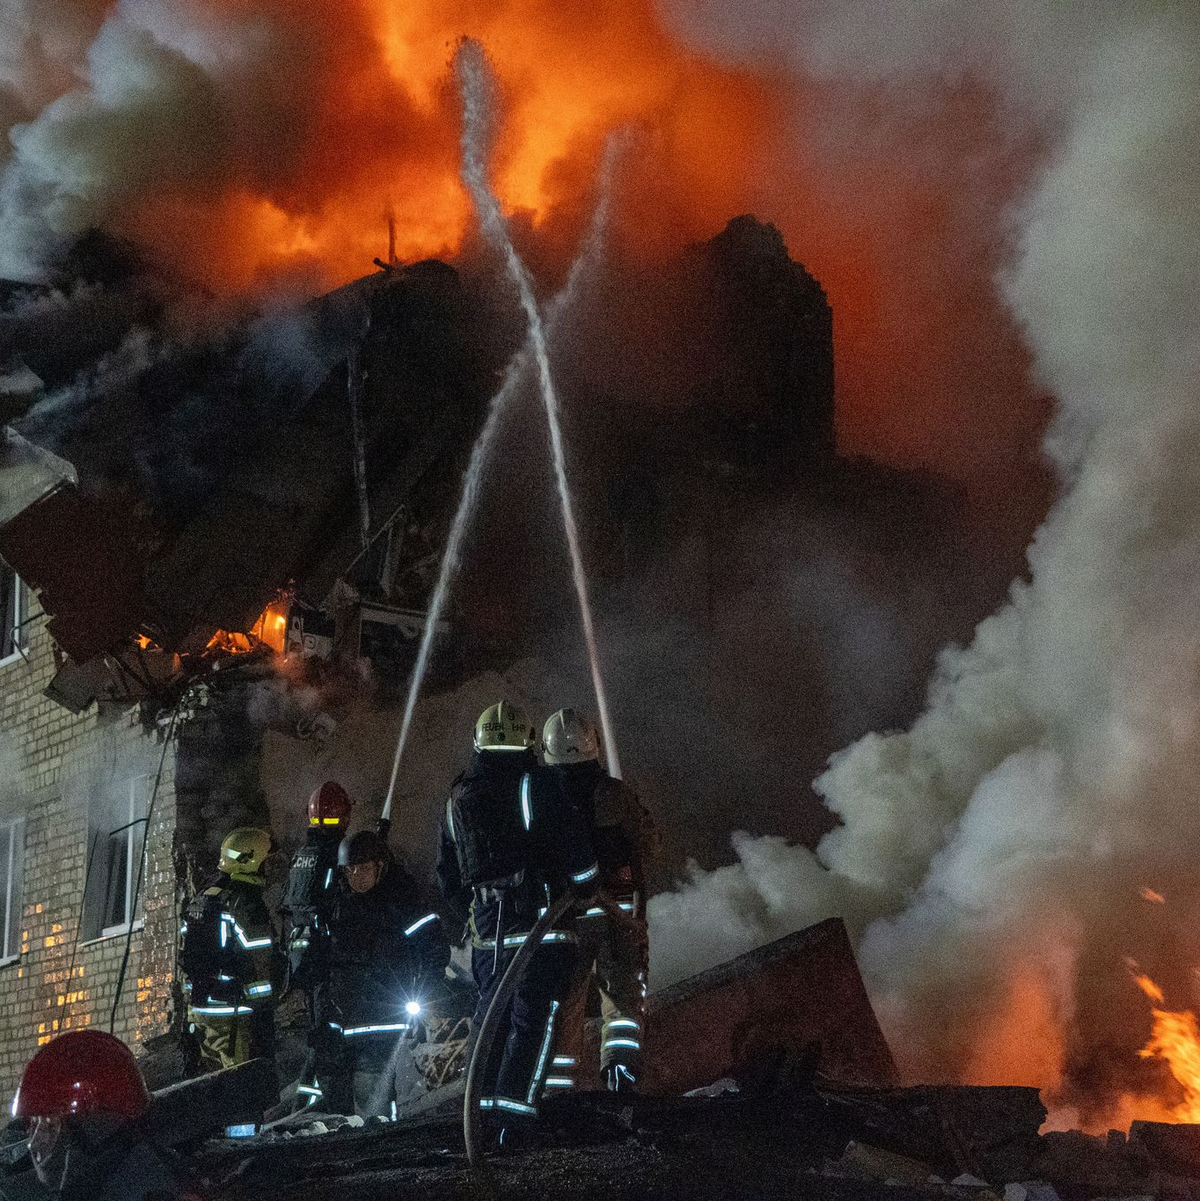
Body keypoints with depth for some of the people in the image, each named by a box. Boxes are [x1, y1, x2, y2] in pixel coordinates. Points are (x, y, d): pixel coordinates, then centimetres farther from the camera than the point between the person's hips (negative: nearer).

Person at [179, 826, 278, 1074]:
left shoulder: (200, 900, 13)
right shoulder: (246, 905, -15)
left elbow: (185, 959, 17)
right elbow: (258, 966, -17)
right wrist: (264, 1015, -12)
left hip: (199, 1009, 9)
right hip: (235, 1014, -9)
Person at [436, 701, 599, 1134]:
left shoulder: (458, 797, 13)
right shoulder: (536, 784, -5)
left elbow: (448, 874, 20)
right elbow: (575, 847, -9)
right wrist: (586, 885, 9)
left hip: (486, 924, 5)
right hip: (539, 920, -5)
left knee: (491, 1012, 16)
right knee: (535, 1016, -5)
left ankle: (482, 1106, 17)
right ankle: (513, 1111, -13)